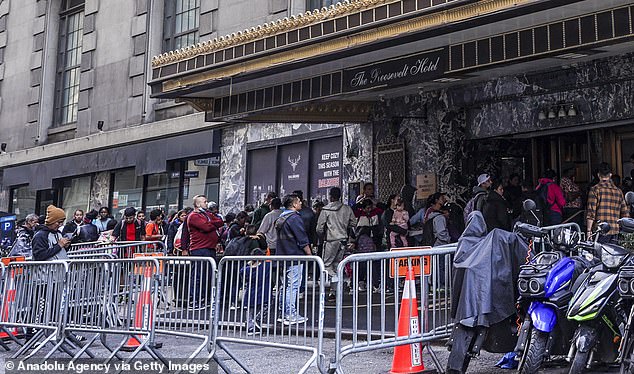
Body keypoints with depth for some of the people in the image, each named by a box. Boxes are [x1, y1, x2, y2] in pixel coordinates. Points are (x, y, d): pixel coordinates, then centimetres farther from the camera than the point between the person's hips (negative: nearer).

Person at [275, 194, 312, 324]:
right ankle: (291, 315, -5)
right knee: (293, 286, -6)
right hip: (295, 256, -9)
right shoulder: (294, 218, -14)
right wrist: (309, 254, -7)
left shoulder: (281, 218, 15)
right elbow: (302, 240, -15)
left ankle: (284, 313, 18)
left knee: (286, 285, 14)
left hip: (283, 256, 9)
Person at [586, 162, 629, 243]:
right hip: (615, 231, 5)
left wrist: (589, 230, -7)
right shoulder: (618, 191, 11)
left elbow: (591, 213, -10)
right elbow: (625, 214, 12)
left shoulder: (595, 190, -3)